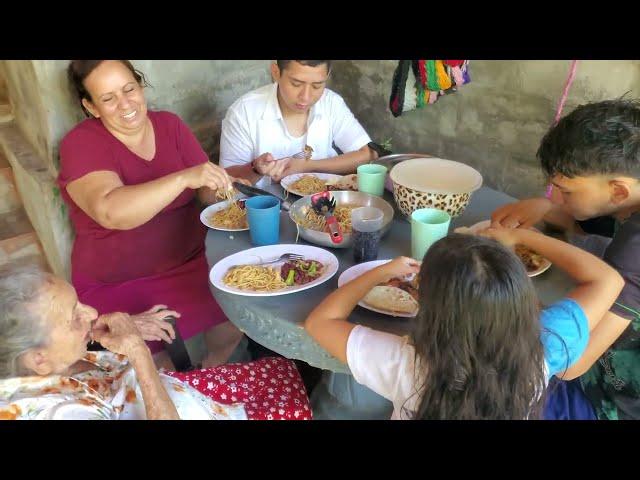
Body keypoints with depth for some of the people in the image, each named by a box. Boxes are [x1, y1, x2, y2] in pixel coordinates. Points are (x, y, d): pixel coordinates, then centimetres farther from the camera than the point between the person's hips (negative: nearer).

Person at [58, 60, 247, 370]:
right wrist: (184, 177, -39)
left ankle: (211, 373, 15)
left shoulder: (169, 125, 3)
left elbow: (208, 192, 2)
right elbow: (110, 212, -32)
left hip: (191, 261, 4)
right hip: (118, 285, -4)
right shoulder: (80, 144, -13)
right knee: (152, 356, -20)